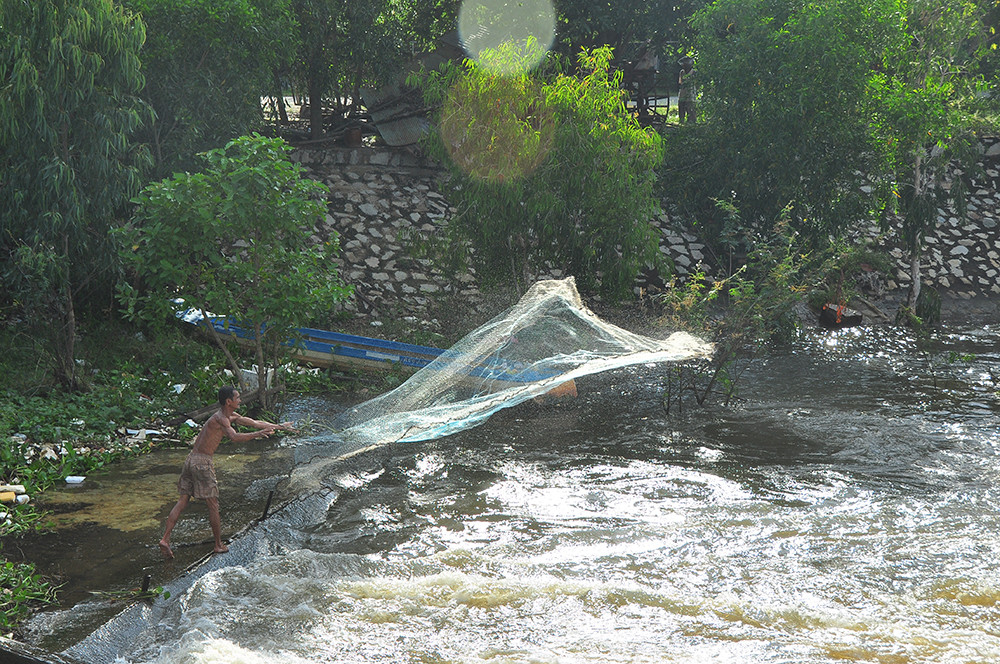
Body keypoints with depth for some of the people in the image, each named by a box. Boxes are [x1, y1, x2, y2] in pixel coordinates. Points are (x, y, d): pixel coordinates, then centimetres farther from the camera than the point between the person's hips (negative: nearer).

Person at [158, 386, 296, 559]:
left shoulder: (231, 416, 15)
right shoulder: (220, 418, -15)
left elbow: (254, 422, 21)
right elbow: (234, 437, -33)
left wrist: (279, 426, 23)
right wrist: (258, 434, -36)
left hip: (190, 460, 9)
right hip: (202, 462, -9)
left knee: (183, 501, 8)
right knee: (212, 505, 2)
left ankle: (165, 539, 1)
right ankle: (219, 545, 11)